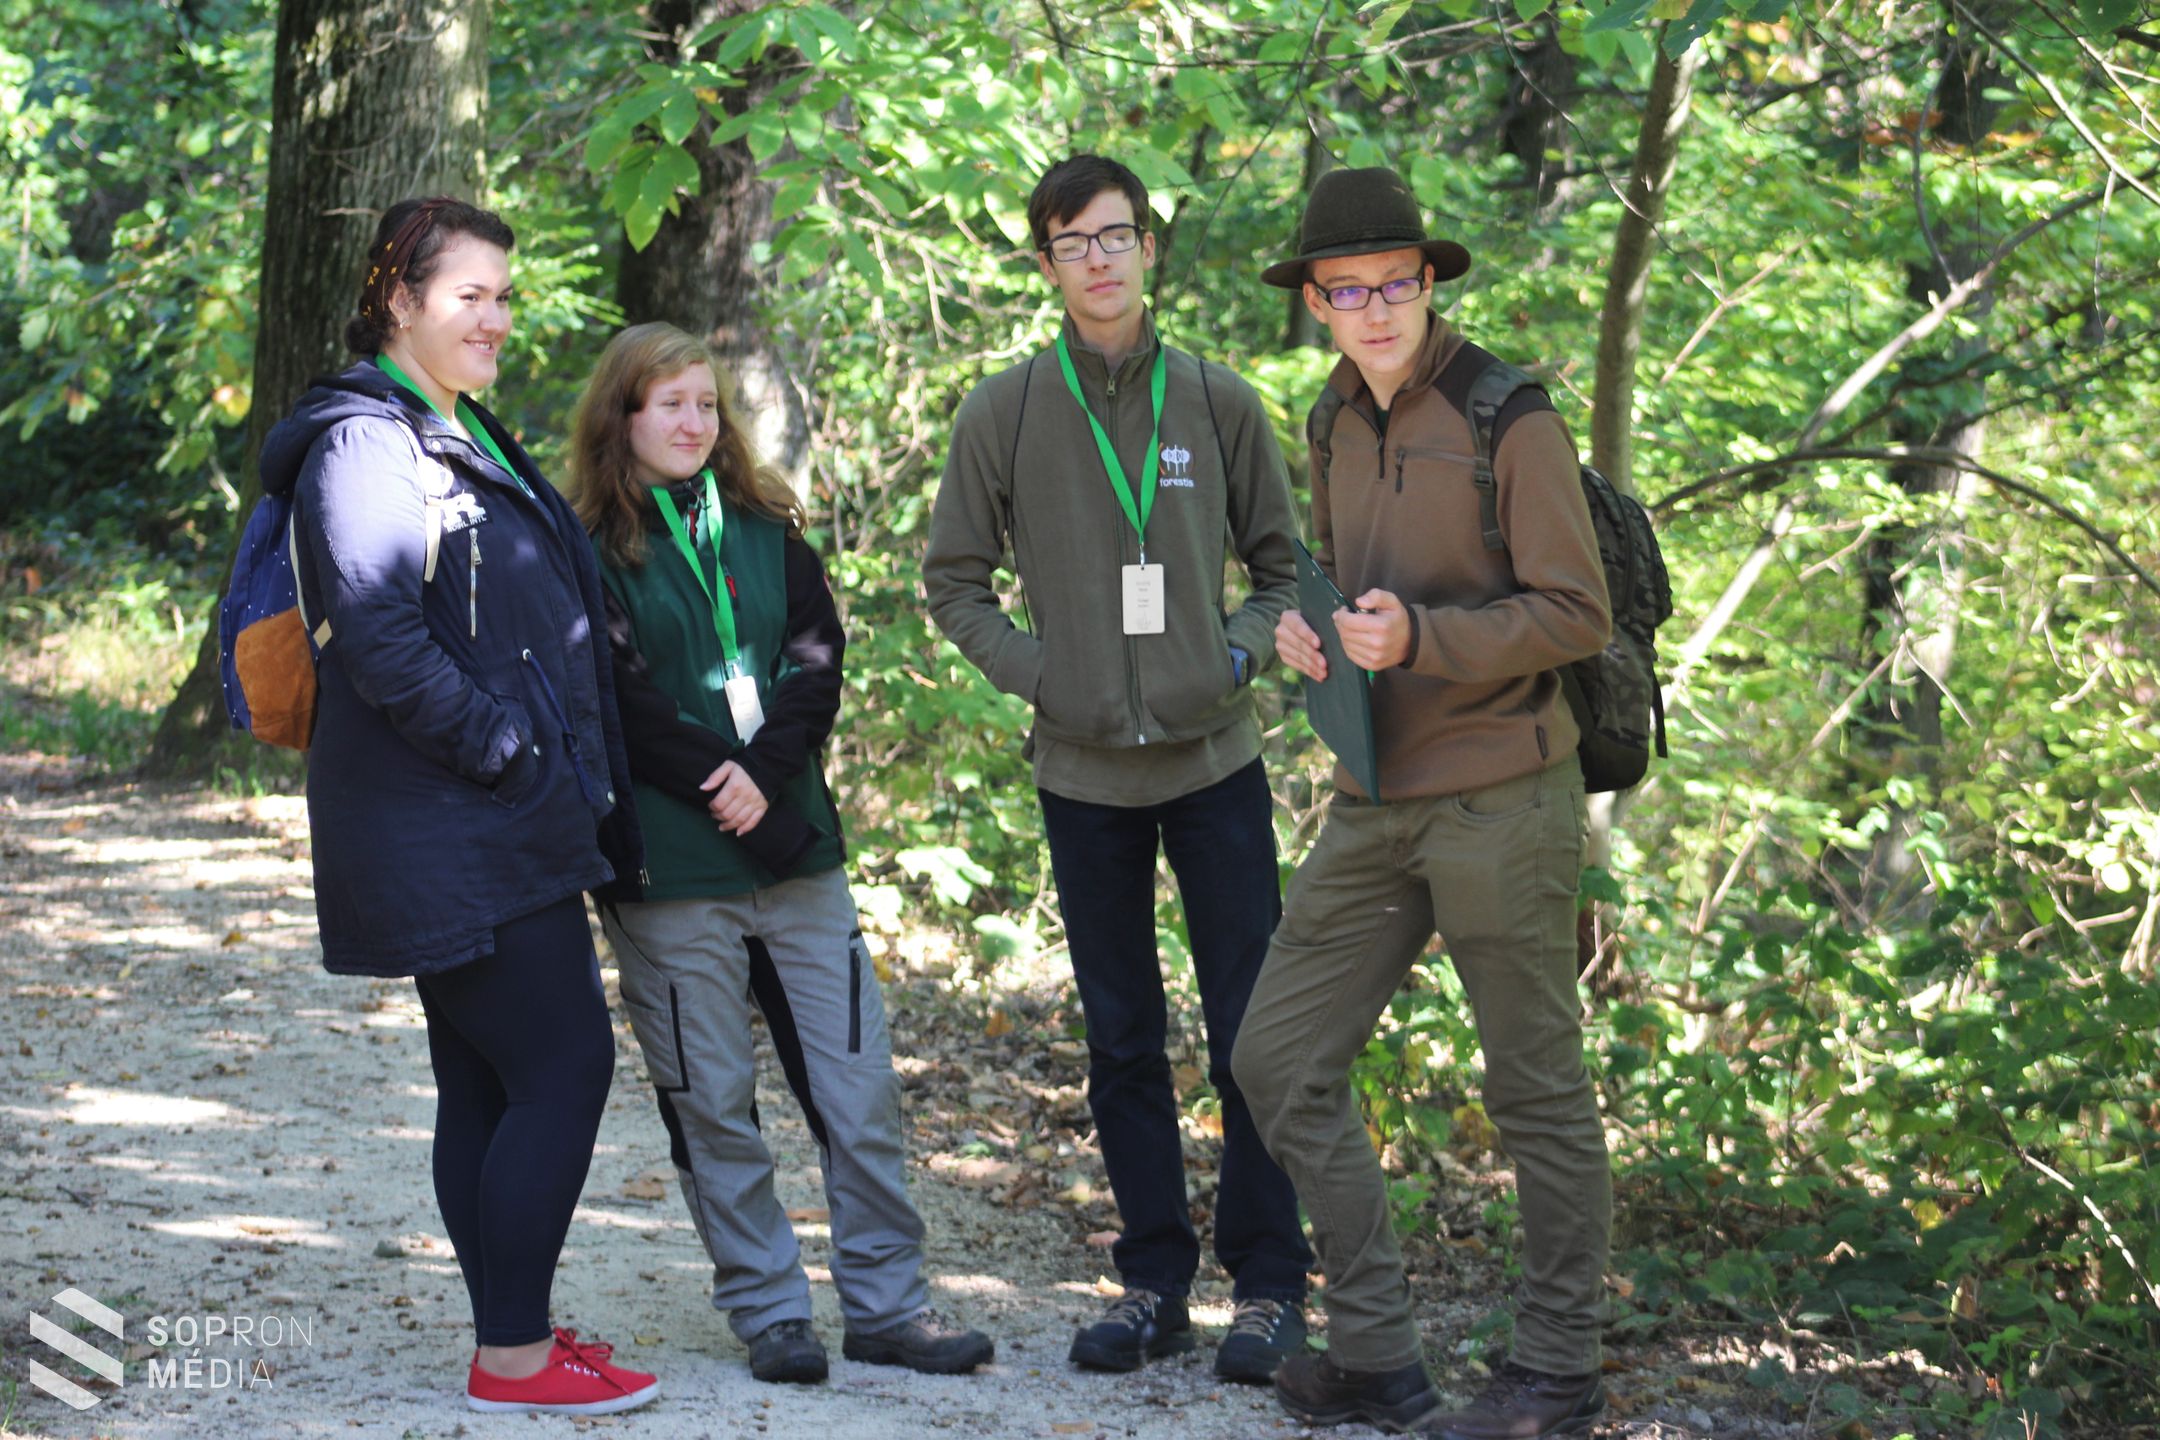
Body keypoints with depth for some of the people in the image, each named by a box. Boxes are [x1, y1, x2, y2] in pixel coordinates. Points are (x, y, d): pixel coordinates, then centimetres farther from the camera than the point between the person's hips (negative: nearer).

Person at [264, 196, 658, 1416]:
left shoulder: (467, 437, 19)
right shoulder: (366, 444, -13)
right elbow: (382, 644, -22)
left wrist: (576, 785, 15)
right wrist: (510, 755, -18)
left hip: (504, 828, 10)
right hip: (453, 839, -10)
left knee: (490, 1082, 12)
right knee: (565, 1064, -9)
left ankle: (514, 1336, 18)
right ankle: (514, 1357, -2)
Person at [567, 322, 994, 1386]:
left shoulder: (765, 532, 13)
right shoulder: (593, 551, -1)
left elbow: (817, 664, 5)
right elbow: (620, 702, -8)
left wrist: (764, 774, -11)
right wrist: (722, 785, -13)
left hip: (795, 849, 4)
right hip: (668, 869, -4)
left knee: (858, 1086, 3)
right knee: (713, 1105, 2)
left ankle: (886, 1306, 10)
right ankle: (767, 1312, 13)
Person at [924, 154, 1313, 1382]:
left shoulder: (1219, 404, 1)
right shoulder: (1005, 415, 0)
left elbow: (1284, 567, 8)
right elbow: (954, 581, 6)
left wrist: (1241, 654, -9)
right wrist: (1036, 674, -7)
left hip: (1215, 761, -1)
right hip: (1084, 773, 1)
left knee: (1253, 1036, 0)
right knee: (1123, 1041, 9)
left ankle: (1268, 1285, 10)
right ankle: (1155, 1281, 19)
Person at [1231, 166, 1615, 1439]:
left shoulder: (1507, 419, -11)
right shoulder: (1338, 423, 12)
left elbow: (1576, 614, -13)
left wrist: (1422, 639, -24)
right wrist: (1307, 627, 3)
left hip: (1501, 796, -7)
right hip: (1377, 802, 8)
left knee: (1538, 1092, 3)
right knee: (1283, 1059, 5)